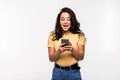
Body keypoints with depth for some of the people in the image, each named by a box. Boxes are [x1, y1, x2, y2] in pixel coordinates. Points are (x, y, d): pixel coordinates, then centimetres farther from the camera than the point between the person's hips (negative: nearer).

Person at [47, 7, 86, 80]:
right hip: (58, 72, 0)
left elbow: (81, 57, -6)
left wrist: (72, 50, -24)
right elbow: (51, 58, -5)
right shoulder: (53, 36, -4)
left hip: (74, 72, 0)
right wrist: (59, 51, -24)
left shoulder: (79, 35, -4)